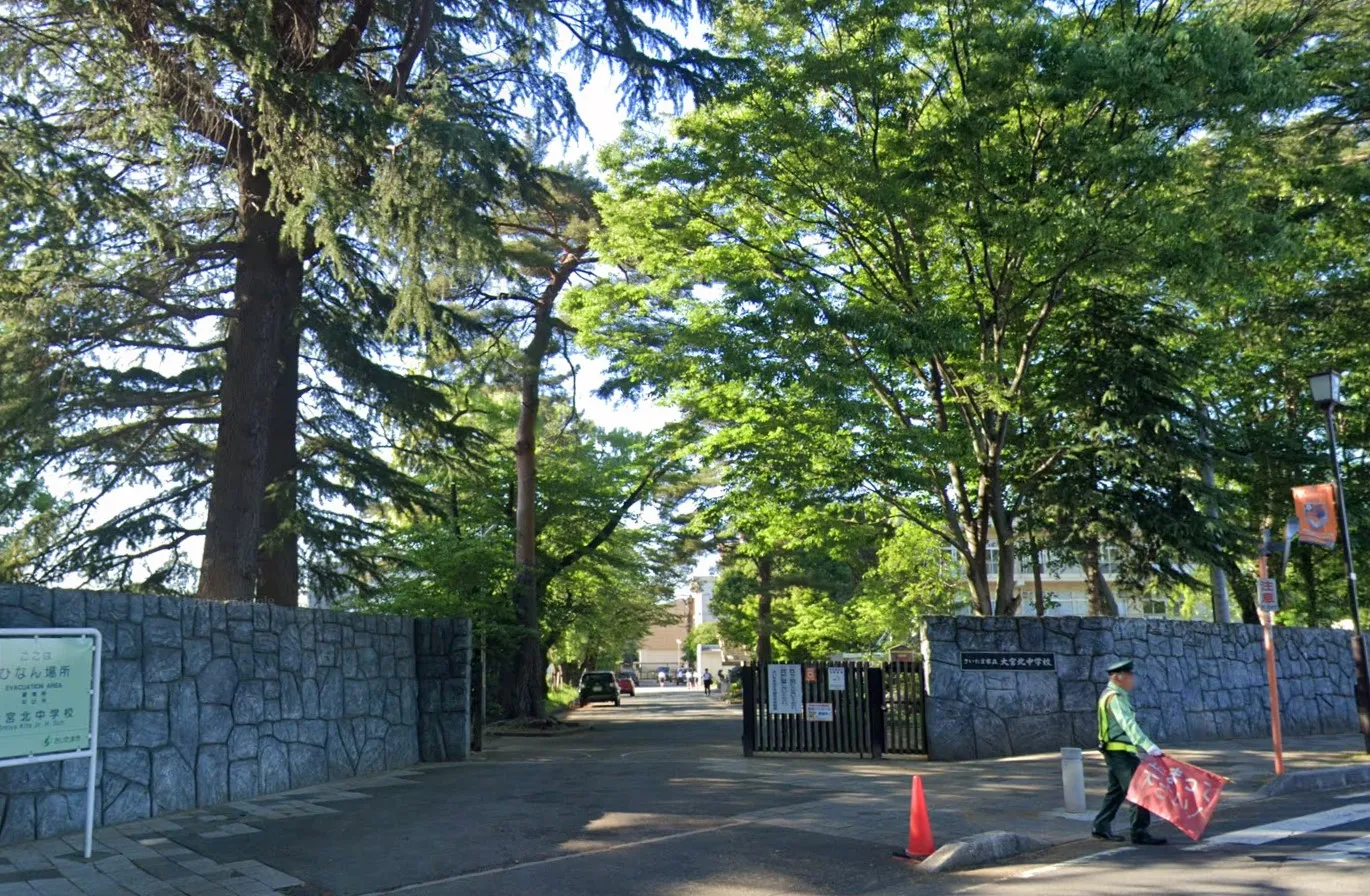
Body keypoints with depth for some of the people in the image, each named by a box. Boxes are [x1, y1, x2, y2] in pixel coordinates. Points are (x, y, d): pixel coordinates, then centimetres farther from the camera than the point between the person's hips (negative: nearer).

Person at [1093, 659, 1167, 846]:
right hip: (1121, 752, -11)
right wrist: (1149, 747, -40)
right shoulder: (1115, 698, -18)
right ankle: (1140, 832, -7)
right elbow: (1129, 725, -31)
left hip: (1115, 751, 11)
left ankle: (1101, 827, 23)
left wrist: (1145, 747, 23)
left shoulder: (1110, 695, 15)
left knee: (1117, 790, 17)